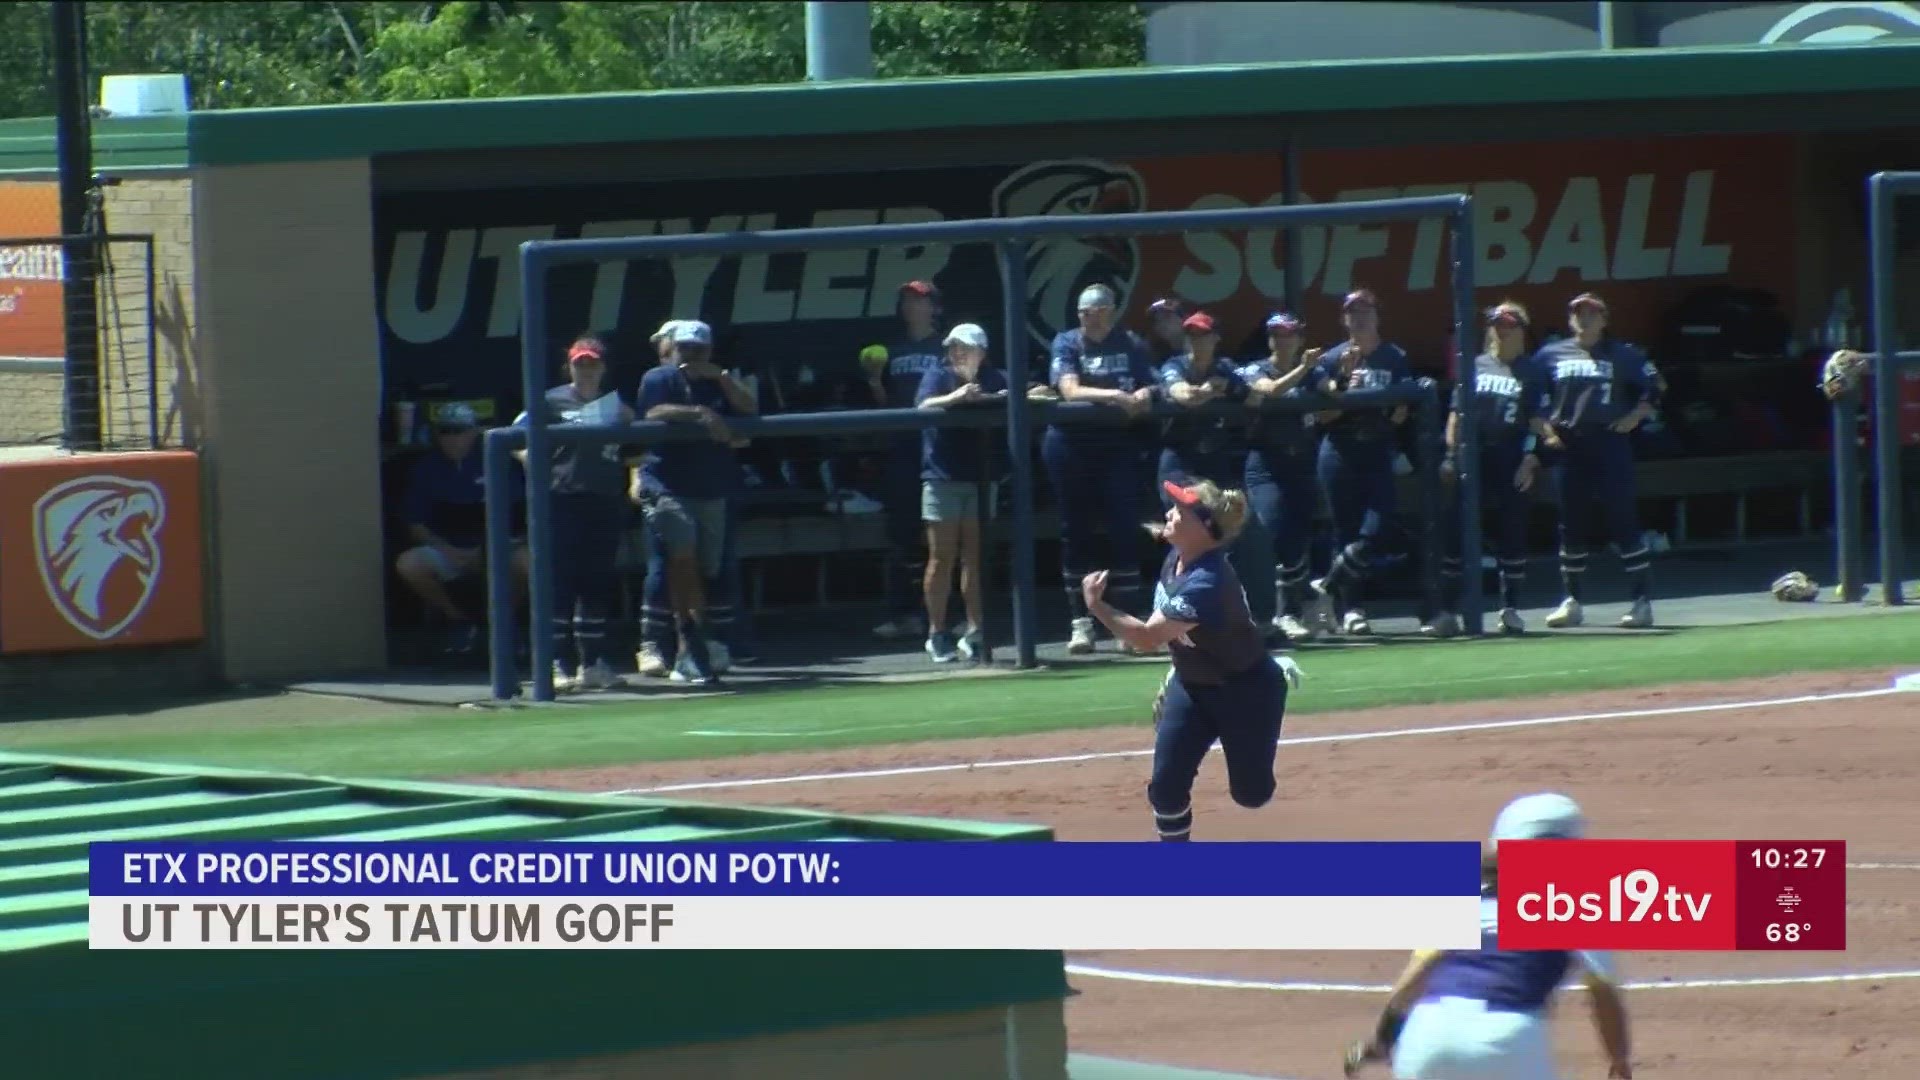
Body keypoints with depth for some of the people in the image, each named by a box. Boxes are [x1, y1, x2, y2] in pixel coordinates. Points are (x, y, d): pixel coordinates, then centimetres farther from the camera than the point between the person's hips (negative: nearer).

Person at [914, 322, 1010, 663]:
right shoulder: (937, 376, -2)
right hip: (942, 477, -2)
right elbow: (924, 405, -21)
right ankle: (937, 633, 3)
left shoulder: (994, 379, 5)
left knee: (975, 557, 4)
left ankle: (974, 632, 8)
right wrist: (954, 397, -39)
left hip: (980, 478, 2)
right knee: (942, 557, -1)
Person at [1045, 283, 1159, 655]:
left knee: (1125, 530, -3)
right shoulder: (1067, 343, 1)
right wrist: (1113, 395, -27)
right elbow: (1069, 390, -14)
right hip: (1073, 446, -1)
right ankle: (1081, 623, 7)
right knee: (1076, 533, 3)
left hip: (1120, 446, 1)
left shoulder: (1130, 345, 8)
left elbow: (1148, 388, 4)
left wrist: (1142, 396, -19)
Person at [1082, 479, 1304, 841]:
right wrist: (1177, 673, 18)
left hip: (1245, 691, -7)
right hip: (1191, 684, 7)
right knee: (1165, 784, -6)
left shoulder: (1207, 584, -37)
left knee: (1251, 794, 12)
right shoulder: (1176, 557, -9)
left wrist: (1097, 607, -35)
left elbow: (1147, 638, -38)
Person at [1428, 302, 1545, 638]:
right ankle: (1447, 612, -2)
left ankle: (1510, 609, 13)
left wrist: (1530, 461, -10)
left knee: (1511, 535, 3)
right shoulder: (1475, 366, 12)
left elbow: (1538, 421, -1)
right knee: (1456, 533, -4)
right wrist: (1451, 454, 2)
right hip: (1474, 461, 2)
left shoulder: (1532, 372, 4)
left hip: (1512, 465, -2)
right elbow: (1457, 412, 12)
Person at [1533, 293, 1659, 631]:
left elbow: (1652, 387, 9)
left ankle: (1643, 599, -6)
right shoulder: (1550, 355, 10)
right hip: (1568, 448, 3)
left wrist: (1635, 416, -4)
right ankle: (1572, 601, 15)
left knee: (1622, 520, -8)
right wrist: (1544, 429, 2)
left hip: (1610, 444, -3)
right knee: (1572, 524, 6)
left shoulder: (1623, 355, 5)